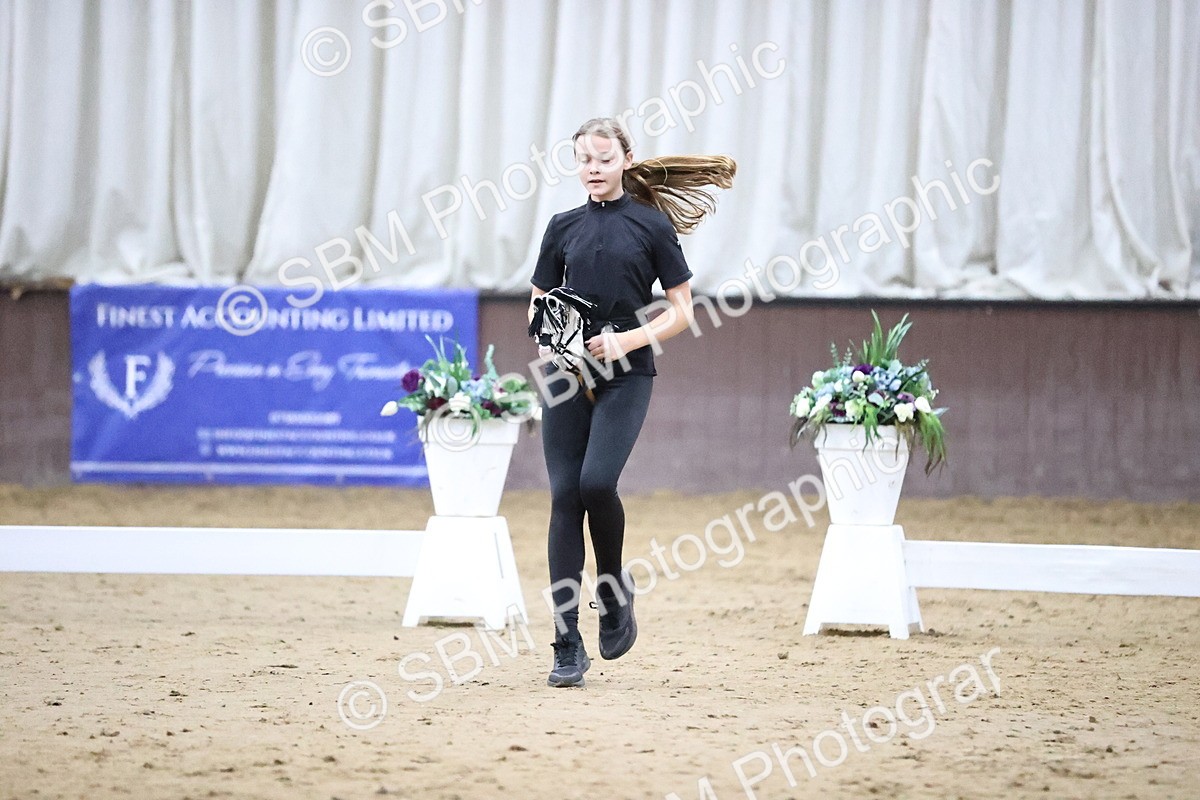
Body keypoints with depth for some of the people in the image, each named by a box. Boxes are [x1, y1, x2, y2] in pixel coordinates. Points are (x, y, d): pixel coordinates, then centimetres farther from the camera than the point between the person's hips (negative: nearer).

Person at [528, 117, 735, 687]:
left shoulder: (652, 225, 2)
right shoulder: (564, 227, 11)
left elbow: (682, 309, 2)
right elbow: (538, 304, 18)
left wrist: (630, 339, -13)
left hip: (625, 377, -3)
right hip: (567, 376, 3)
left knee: (596, 481, -21)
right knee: (564, 497, -4)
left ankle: (615, 587, 9)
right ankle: (567, 646, -1)